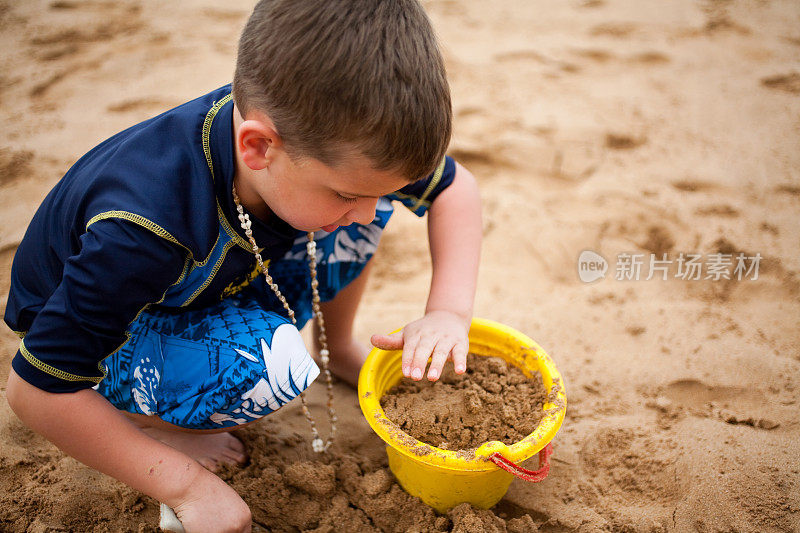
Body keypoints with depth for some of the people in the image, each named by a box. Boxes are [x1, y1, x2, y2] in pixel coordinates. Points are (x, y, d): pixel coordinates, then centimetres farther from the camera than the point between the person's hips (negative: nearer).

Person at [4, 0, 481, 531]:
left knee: (373, 176, -12)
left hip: (221, 284, 5)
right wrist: (185, 485, -25)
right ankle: (146, 417, -5)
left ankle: (342, 347, 10)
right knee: (270, 362, -37)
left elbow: (455, 187, -12)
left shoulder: (325, 137, -26)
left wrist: (450, 312, -26)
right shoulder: (139, 232, -42)